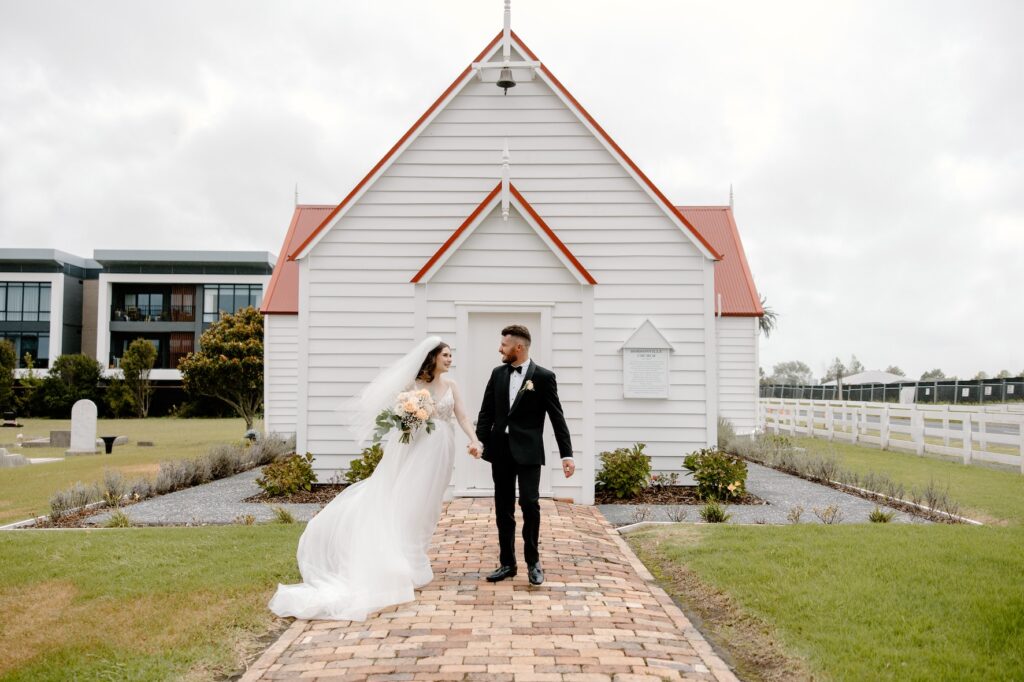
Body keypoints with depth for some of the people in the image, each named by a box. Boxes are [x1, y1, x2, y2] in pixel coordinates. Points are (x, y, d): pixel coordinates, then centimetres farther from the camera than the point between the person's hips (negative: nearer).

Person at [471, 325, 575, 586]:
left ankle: (533, 561, 9)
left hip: (528, 451, -4)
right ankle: (507, 563, 19)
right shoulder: (498, 374, 8)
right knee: (503, 508, 9)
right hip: (500, 450, 4)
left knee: (529, 503, -9)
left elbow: (557, 417, -4)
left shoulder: (543, 377, -5)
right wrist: (478, 439, -8)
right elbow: (486, 411, 7)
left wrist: (566, 454, -8)